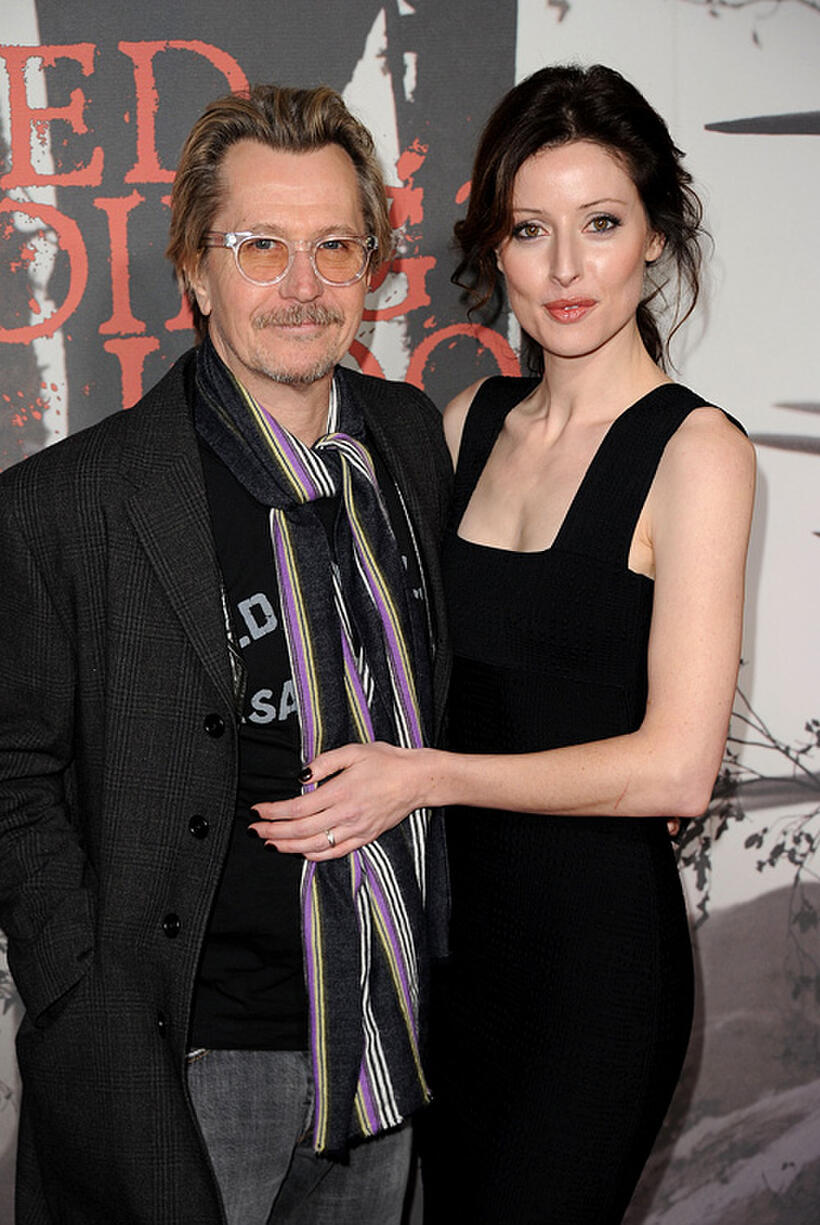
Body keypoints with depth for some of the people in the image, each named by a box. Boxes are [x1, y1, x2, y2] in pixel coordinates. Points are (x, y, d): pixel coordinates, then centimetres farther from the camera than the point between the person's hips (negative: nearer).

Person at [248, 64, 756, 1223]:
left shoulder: (695, 452, -14)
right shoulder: (471, 421, 5)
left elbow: (676, 767, -18)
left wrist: (423, 774, -17)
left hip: (598, 944, -6)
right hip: (457, 917, 6)